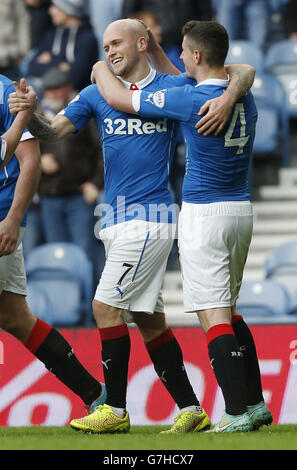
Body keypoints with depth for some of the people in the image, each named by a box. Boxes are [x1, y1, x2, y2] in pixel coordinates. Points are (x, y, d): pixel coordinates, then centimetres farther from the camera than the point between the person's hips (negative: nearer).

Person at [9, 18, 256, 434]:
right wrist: (29, 115, -19)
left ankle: (116, 411, -5)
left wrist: (227, 98, -19)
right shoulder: (96, 95, 11)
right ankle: (191, 411, 14)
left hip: (150, 217, -6)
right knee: (149, 319, 8)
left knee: (106, 305, -11)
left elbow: (243, 72, 2)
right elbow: (54, 132, 2)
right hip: (117, 220, 6)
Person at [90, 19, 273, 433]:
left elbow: (118, 97, -4)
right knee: (227, 312, 17)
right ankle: (256, 404, 15)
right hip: (241, 210, 8)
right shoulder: (245, 100, 7)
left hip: (204, 213, -8)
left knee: (214, 316, -8)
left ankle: (238, 413, -13)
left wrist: (101, 69, 17)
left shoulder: (190, 99, -16)